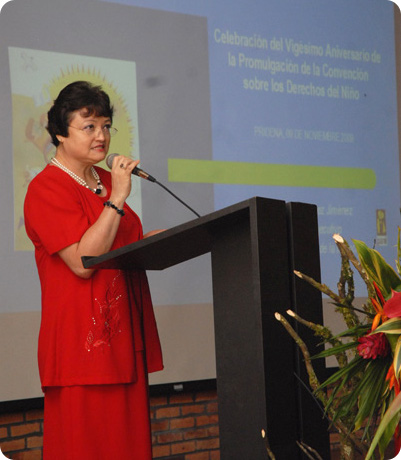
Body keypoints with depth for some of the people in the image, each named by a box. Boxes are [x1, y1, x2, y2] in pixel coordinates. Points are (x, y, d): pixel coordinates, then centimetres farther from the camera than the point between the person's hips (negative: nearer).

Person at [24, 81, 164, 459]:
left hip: (124, 334, 8)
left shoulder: (106, 182, 17)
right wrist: (117, 199, -18)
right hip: (82, 339, -8)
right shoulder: (46, 189, -9)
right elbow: (82, 262, -19)